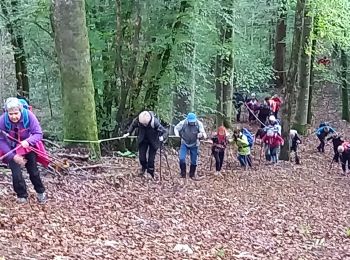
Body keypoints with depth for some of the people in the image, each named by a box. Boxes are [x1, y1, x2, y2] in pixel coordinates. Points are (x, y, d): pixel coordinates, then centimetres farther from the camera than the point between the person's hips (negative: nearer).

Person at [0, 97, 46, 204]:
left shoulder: (29, 115, -28)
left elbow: (38, 134, -23)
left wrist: (28, 141, -43)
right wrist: (13, 156, -25)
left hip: (28, 148, 0)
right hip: (12, 150, 0)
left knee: (34, 171, 12)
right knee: (16, 174, -7)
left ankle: (40, 192, 34)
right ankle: (22, 195, 16)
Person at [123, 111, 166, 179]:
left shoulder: (155, 122, -33)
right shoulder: (137, 120, -23)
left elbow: (162, 130, -21)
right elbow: (133, 125, 0)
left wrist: (161, 136, -36)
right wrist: (128, 133, -6)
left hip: (153, 141, -3)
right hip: (143, 140, 3)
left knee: (151, 158, -1)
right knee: (141, 156, 4)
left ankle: (150, 173, 19)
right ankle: (144, 167, 36)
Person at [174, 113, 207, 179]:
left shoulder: (199, 124, -20)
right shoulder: (183, 123, -20)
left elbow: (204, 134, -22)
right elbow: (176, 128, -2)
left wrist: (201, 135, -45)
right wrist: (177, 134, -20)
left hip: (194, 144, 0)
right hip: (184, 143, 0)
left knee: (194, 161, 7)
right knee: (181, 158, -14)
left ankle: (192, 174, 28)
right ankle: (183, 173, 5)